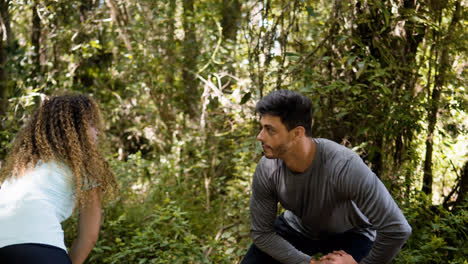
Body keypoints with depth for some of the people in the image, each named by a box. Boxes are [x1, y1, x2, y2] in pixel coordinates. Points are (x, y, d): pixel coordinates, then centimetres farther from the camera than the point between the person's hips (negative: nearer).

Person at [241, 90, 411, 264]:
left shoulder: (345, 166, -40)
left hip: (350, 232, -3)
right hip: (297, 226, 3)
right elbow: (261, 232, -13)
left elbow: (397, 229, -36)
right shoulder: (266, 170, -25)